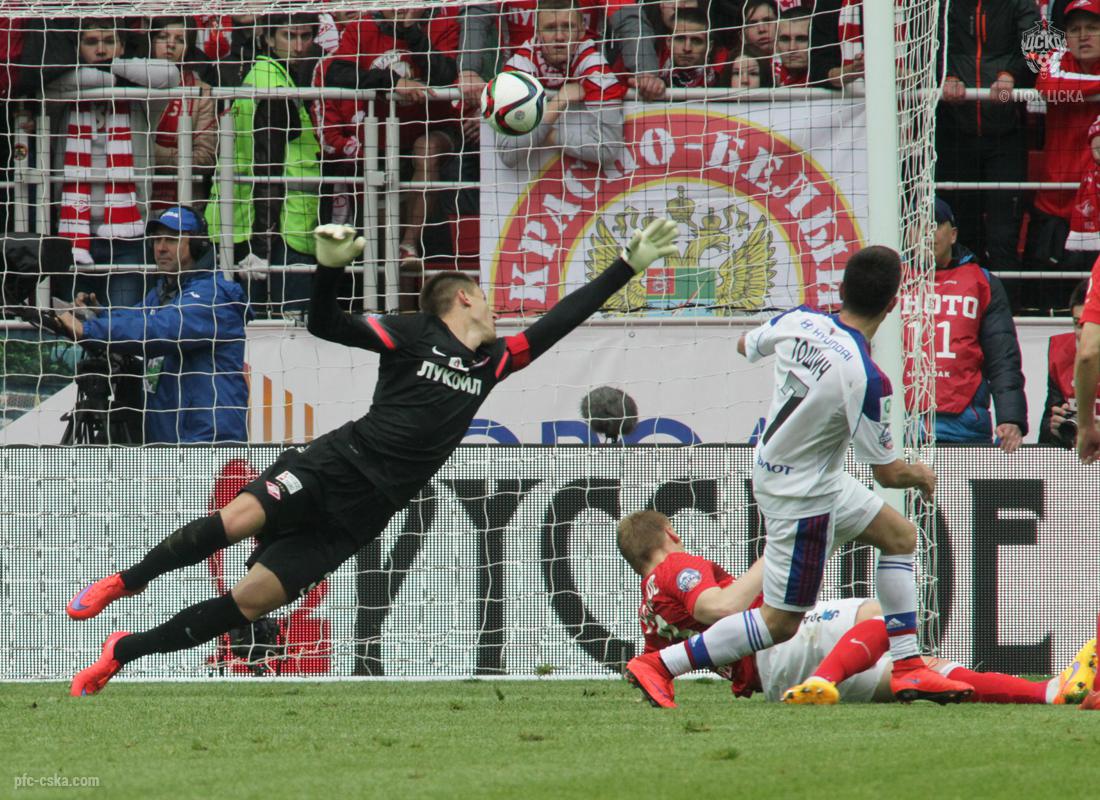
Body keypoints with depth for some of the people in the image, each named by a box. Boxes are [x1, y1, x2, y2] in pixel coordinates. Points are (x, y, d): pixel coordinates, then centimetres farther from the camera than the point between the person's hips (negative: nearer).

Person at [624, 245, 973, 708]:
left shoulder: (800, 321, -13)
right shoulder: (865, 378, -31)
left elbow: (746, 345, 13)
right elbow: (888, 473, -19)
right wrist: (922, 476, 4)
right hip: (804, 499, -9)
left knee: (900, 536, 19)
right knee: (780, 623, 3)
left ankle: (908, 669, 21)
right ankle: (658, 666, 4)